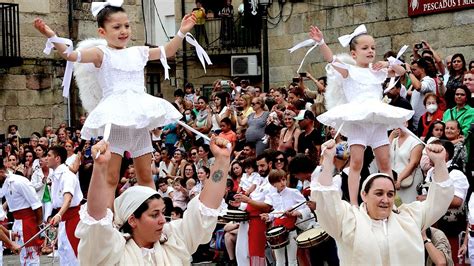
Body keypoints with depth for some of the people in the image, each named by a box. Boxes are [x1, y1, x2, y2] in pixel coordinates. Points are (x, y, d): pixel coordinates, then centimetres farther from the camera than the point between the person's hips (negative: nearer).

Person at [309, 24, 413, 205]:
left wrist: (388, 65, 8)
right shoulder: (349, 70, 3)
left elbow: (401, 71, 29)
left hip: (378, 119, 5)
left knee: (385, 163, 5)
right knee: (356, 162, -11)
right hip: (356, 119, -5)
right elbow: (331, 59, -14)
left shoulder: (377, 70, 19)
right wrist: (320, 42, -31)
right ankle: (353, 203, -10)